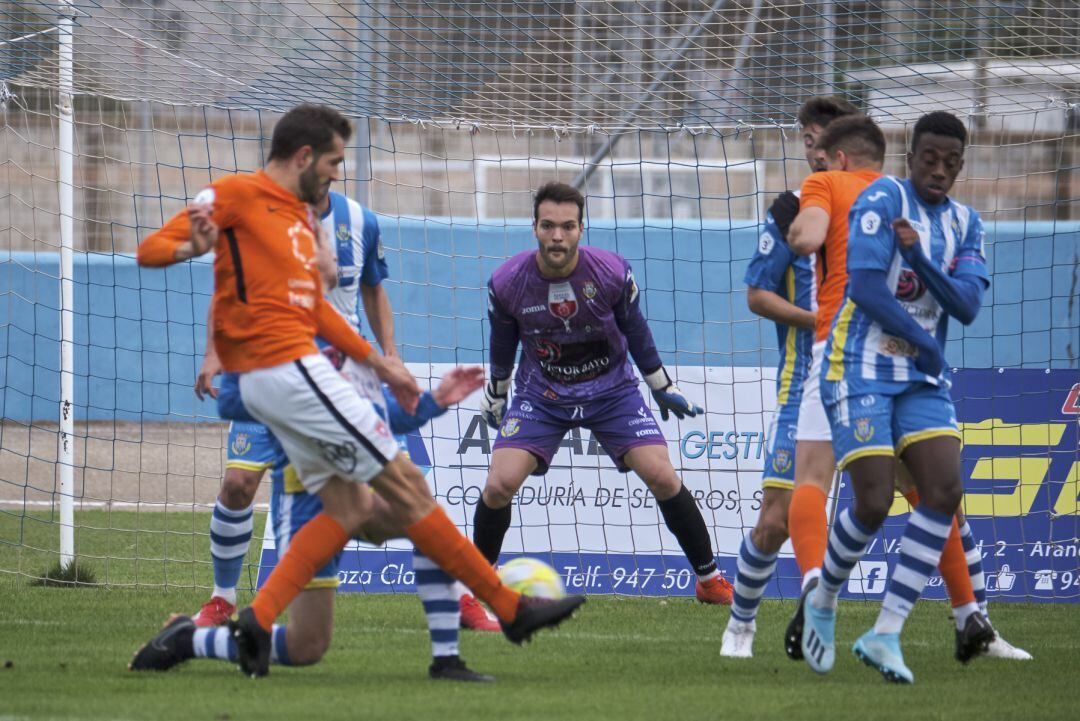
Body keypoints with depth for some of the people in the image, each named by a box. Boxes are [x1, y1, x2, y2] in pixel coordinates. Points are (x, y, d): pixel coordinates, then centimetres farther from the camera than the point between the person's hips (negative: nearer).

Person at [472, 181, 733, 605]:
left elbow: (634, 330, 0)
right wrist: (495, 393, 14)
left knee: (662, 477, -12)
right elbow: (502, 343, 2)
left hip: (612, 389, 0)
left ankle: (710, 580, 3)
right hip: (540, 392, 0)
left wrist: (663, 388, 9)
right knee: (499, 485, -15)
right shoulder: (506, 283, -18)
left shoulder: (612, 273, -19)